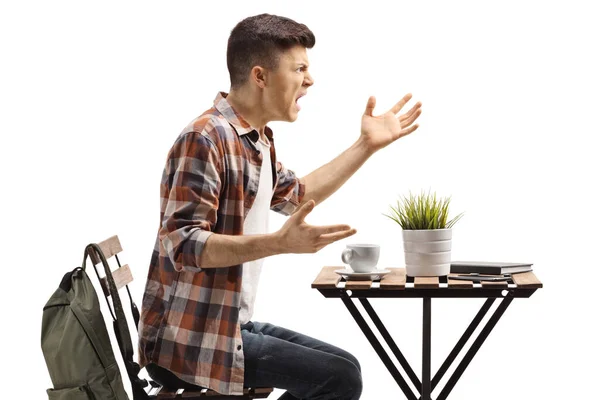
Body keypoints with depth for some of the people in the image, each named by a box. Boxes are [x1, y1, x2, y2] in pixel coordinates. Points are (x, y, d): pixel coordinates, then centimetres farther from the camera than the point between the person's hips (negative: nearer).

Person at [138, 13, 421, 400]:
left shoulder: (258, 140, 11)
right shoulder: (205, 139, -19)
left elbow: (298, 195, 31)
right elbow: (182, 245, -26)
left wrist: (366, 145, 27)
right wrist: (280, 243, -36)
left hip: (230, 325, 10)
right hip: (190, 340, -10)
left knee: (340, 368, 16)